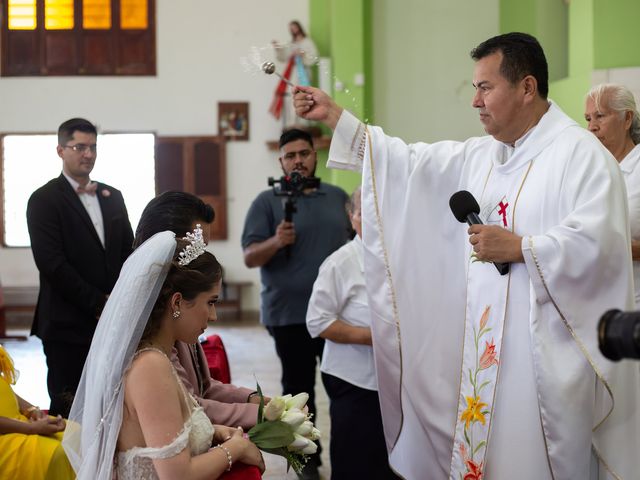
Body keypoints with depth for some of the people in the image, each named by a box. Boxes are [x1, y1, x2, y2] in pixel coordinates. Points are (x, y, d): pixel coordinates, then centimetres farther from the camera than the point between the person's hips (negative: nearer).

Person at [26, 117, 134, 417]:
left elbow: (127, 252, 16)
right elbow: (51, 263, -12)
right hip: (68, 324, -5)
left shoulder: (112, 197, 15)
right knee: (67, 407, -2)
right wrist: (97, 303, -12)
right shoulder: (45, 199, -4)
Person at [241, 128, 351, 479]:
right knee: (298, 389, 5)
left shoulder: (338, 197, 9)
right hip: (290, 314, -3)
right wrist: (276, 242, -27)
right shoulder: (267, 202, -3)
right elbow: (249, 258, -8)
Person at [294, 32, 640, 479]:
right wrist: (334, 116, 16)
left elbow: (597, 242, -21)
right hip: (488, 351, 8)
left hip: (546, 356, -8)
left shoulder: (579, 153, -10)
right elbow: (409, 163, 17)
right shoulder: (480, 156, 14)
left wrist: (519, 248, -18)